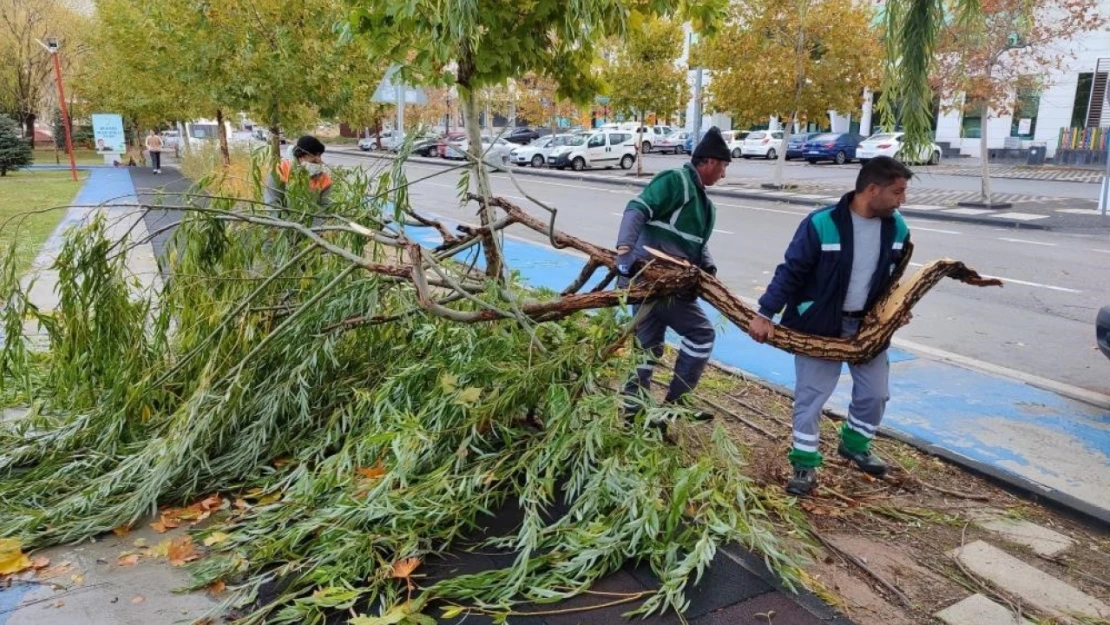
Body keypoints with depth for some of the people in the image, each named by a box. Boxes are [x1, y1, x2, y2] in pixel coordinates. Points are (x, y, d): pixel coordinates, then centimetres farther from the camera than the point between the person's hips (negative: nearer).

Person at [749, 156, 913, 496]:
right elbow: (790, 272, -17)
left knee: (875, 393, 13)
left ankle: (855, 445, 39)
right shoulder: (821, 224, -22)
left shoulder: (897, 228, -2)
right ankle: (805, 465, 15)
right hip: (819, 326, -6)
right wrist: (766, 314, -19)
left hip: (867, 325, 6)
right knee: (811, 395, 1)